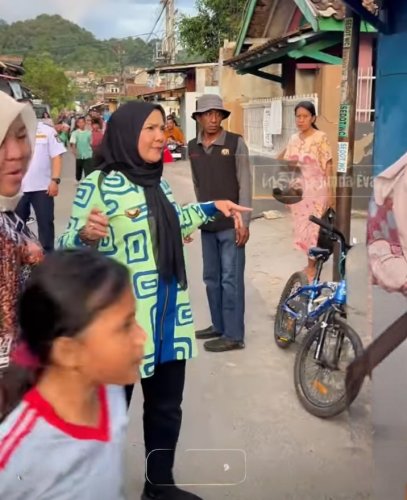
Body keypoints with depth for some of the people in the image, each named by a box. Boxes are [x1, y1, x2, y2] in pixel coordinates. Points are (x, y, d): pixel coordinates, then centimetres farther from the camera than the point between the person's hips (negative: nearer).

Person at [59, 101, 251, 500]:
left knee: (167, 406, 18)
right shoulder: (100, 184, -13)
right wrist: (87, 235, -38)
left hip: (169, 316, 7)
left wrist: (212, 207, 22)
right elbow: (68, 248, -17)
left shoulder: (157, 183, 9)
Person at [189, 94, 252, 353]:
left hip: (231, 224, -5)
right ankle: (219, 325, 27)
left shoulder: (236, 143, -6)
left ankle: (234, 335, 6)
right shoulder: (193, 147, 7)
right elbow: (197, 184, 13)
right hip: (207, 224, 5)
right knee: (211, 278, 13)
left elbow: (245, 184, -8)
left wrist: (244, 222, -12)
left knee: (231, 279, -2)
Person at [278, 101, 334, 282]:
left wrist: (330, 192, -13)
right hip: (298, 191, 6)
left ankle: (312, 266, 13)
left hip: (316, 191, -6)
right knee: (302, 226, 11)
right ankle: (313, 262, 25)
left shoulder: (321, 138, -10)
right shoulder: (293, 139, 7)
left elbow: (328, 167, -10)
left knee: (313, 227, 1)